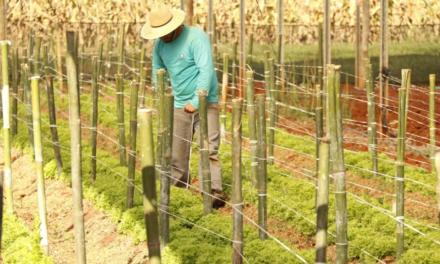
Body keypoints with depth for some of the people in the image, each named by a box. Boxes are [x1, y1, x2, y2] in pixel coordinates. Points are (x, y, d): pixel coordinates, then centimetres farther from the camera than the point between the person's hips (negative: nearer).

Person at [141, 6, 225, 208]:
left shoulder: (196, 37, -15)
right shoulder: (160, 44, 5)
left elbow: (206, 70, -22)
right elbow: (157, 71, 19)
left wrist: (196, 101, -25)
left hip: (205, 103, -6)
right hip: (179, 105, 6)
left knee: (208, 150, -13)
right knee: (175, 153, 8)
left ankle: (214, 192, -15)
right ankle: (178, 188, 19)